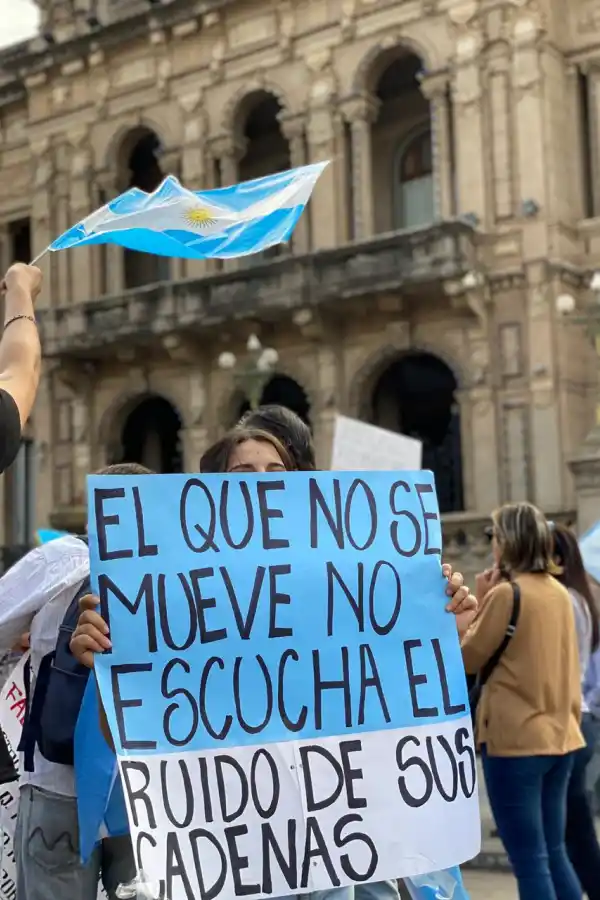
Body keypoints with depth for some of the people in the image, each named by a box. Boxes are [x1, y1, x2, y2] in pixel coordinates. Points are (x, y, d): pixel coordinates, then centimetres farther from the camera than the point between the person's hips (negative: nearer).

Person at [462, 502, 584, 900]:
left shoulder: (506, 593, -13)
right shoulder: (559, 593, 8)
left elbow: (467, 659, -5)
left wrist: (481, 601, 2)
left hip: (516, 739, -7)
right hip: (560, 736, 7)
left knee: (530, 861, -1)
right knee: (554, 853, 16)